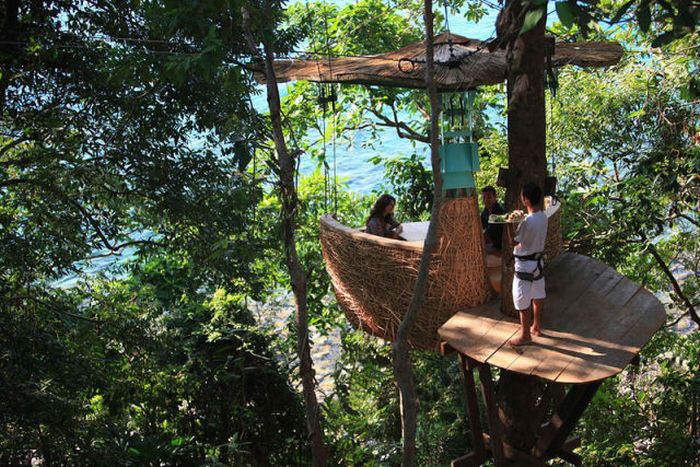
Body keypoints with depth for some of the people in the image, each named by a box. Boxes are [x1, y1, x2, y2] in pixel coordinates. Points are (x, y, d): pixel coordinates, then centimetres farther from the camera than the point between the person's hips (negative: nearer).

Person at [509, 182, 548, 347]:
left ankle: (525, 336, 15)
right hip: (538, 261, 9)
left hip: (525, 265, -8)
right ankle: (537, 327, 36)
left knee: (522, 301, 4)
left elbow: (513, 242, -16)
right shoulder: (543, 216, -2)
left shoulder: (527, 221, -28)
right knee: (538, 296, 21)